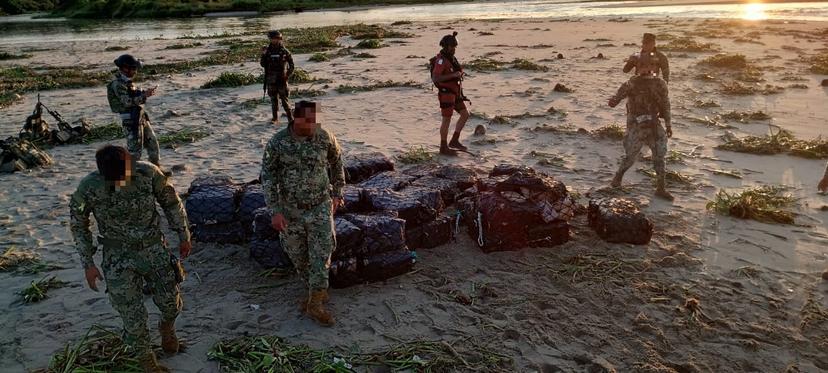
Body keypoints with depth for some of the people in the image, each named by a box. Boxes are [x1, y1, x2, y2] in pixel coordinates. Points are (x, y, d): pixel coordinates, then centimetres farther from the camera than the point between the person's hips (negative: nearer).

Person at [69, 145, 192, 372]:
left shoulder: (148, 173, -18)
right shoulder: (89, 187, -19)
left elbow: (171, 202, -1)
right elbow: (78, 225, -2)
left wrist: (184, 236, 4)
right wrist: (88, 264, -2)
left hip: (154, 250, 1)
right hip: (119, 259, -1)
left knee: (171, 302, 11)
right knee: (133, 316, 1)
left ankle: (167, 327, 48)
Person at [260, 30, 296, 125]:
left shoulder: (284, 51, -3)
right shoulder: (268, 50, 5)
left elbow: (291, 65, 1)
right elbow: (263, 64, 3)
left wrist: (287, 76, -8)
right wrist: (263, 55, -11)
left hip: (281, 79, -3)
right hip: (271, 79, 3)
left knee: (284, 99, -3)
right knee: (273, 99, 8)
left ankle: (290, 118, 6)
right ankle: (275, 118, 15)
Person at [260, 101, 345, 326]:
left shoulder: (325, 137, -9)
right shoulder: (277, 143, -12)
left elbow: (337, 163, 8)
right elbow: (267, 176, -6)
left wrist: (337, 194, 11)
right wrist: (275, 211, -11)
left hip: (320, 207, -1)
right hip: (290, 210, 1)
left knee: (321, 255, -3)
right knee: (298, 256, 13)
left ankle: (316, 303, 9)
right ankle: (317, 291, 35)